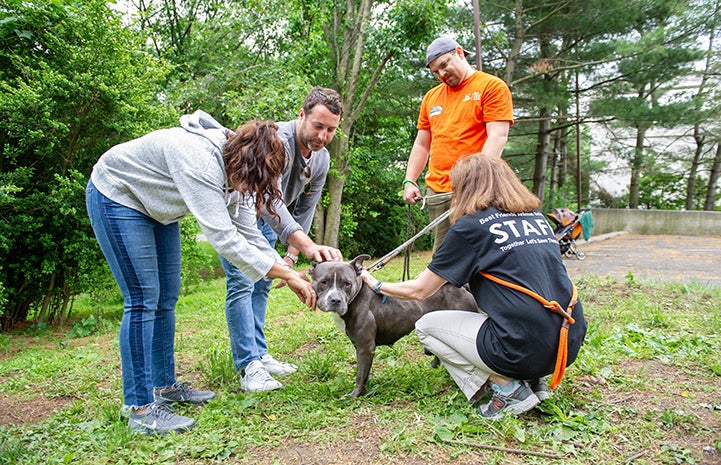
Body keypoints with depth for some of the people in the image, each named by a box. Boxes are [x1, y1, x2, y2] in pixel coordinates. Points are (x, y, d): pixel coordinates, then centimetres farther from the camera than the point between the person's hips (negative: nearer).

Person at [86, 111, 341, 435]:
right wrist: (287, 275, -35)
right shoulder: (200, 160, -38)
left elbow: (247, 232, -8)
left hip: (156, 208, 9)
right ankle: (140, 410, -5)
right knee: (142, 299, -13)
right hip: (116, 198, -9)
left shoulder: (234, 167, -11)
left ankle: (165, 387, 21)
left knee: (166, 297, 8)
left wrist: (290, 272, -15)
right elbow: (223, 238, -40)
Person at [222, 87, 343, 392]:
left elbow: (304, 210, 0)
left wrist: (291, 256, -5)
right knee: (241, 283, -14)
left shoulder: (321, 159, -7)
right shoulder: (276, 140, -33)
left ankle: (259, 354, 18)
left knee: (261, 285, 9)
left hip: (264, 218, 8)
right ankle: (248, 366, -10)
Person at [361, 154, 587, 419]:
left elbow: (419, 290, 1)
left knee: (426, 326, 11)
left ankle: (508, 389, 1)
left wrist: (377, 286, 19)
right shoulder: (537, 218, 14)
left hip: (524, 348, -7)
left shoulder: (470, 225, -5)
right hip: (571, 344, 8)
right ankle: (530, 380, 14)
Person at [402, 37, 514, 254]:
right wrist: (409, 181, 12)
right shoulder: (431, 97, 21)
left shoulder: (492, 87, 3)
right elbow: (422, 144, 24)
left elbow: (497, 136, -9)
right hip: (436, 192, 6)